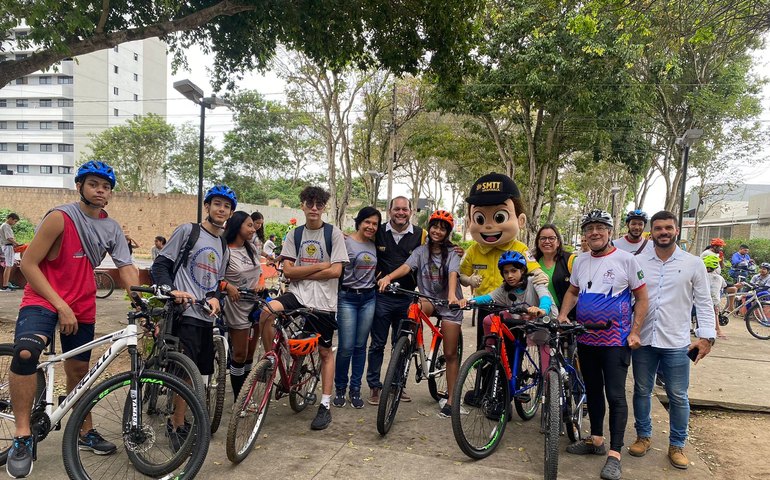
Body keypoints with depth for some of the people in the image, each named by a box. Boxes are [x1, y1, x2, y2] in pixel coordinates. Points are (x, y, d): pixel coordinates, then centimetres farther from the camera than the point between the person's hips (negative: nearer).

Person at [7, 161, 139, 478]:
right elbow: (28, 264, -14)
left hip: (82, 306, 5)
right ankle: (23, 436, -18)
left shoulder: (112, 229, 0)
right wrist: (61, 306, -19)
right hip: (43, 298, -5)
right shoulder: (60, 218, -15)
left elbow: (127, 267, -3)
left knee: (79, 370, 14)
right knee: (26, 352, -32)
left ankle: (85, 433, 32)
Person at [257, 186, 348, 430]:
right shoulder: (294, 235, 7)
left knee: (325, 351, 5)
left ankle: (325, 406, 17)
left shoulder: (334, 233, -2)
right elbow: (288, 271, -1)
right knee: (266, 312, -26)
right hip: (297, 294, 2)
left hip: (323, 300, -2)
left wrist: (302, 272, -8)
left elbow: (335, 271, -10)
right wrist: (319, 265, -10)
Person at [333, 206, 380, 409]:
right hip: (347, 298, -4)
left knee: (360, 346, 9)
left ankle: (355, 390, 20)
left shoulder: (374, 245, 11)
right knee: (346, 347, -4)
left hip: (368, 299, 5)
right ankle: (339, 389, 16)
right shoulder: (345, 242, -6)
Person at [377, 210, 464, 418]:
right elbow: (407, 266, -17)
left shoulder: (452, 253, -5)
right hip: (428, 299, 2)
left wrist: (452, 295, -45)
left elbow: (453, 274, -24)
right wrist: (388, 277, -38)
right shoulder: (421, 251, 1)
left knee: (450, 354, 1)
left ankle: (450, 399, 12)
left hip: (449, 303, -2)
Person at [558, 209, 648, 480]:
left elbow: (642, 298, -4)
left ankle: (614, 454, 4)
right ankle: (596, 440, 30)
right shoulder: (580, 262, 8)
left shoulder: (625, 260, -7)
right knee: (592, 391, 15)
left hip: (616, 341, -5)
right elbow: (572, 291, 20)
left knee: (615, 395, -4)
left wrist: (635, 332, -11)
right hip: (586, 339, 6)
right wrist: (562, 316, 4)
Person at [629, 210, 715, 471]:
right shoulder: (638, 262, 1)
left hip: (676, 342, -1)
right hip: (643, 340, 1)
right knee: (642, 391, 14)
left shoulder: (693, 263, 0)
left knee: (678, 397, 8)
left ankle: (676, 445, 25)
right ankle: (643, 436, 31)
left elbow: (704, 302, 1)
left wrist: (706, 336, -7)